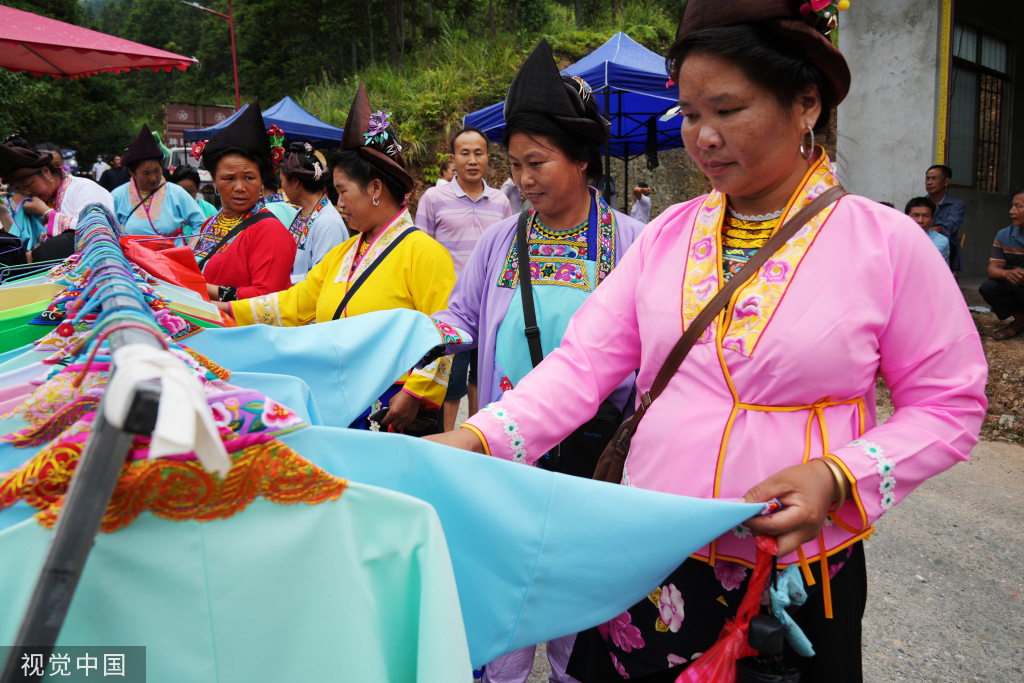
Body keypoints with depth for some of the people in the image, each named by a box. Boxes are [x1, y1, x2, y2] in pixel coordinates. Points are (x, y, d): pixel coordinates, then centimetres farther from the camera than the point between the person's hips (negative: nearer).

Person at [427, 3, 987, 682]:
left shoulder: (885, 242, -7)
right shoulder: (668, 233, 1)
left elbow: (950, 404, -2)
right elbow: (586, 360, -5)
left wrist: (837, 477, -19)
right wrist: (477, 438, -18)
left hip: (796, 576, -2)